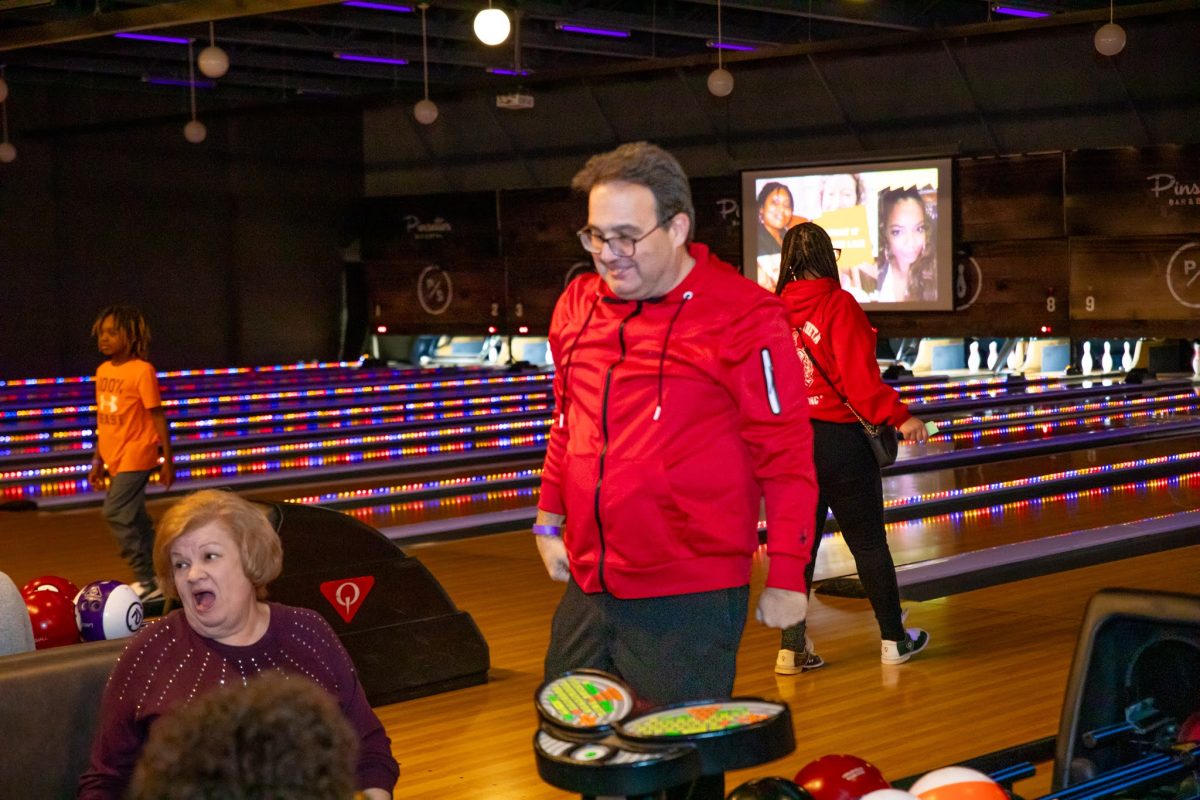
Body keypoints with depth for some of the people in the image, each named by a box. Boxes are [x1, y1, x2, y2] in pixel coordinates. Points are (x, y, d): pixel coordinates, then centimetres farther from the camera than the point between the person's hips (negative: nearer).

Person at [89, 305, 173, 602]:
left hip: (135, 456, -7)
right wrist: (97, 460, 15)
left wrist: (167, 461, -9)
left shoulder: (142, 370, -12)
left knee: (116, 513, -13)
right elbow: (104, 420, 15)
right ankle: (153, 579, 21)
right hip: (114, 459, 7)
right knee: (134, 520, 11)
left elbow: (158, 417, -10)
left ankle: (147, 581, -5)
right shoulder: (103, 371, 8)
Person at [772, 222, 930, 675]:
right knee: (868, 543, 8)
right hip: (839, 437, -4)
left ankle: (792, 649, 8)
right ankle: (894, 639, 20)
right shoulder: (839, 305, -13)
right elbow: (859, 377, -18)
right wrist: (899, 417, -11)